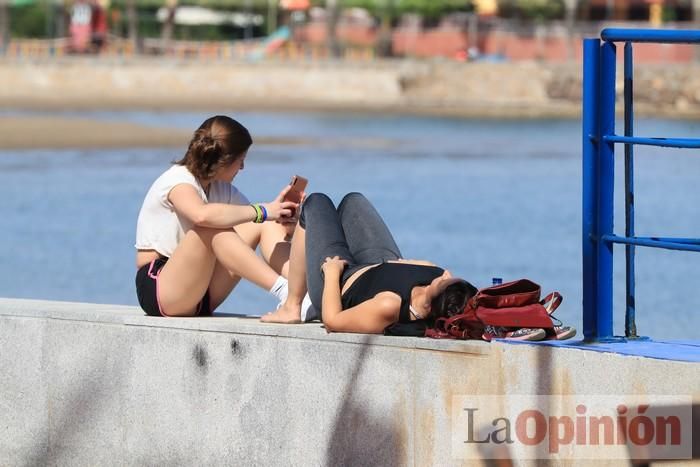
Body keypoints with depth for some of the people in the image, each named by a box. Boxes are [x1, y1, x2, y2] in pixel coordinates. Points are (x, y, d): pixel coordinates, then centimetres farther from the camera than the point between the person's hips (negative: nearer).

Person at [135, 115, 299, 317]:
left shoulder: (221, 188, 12)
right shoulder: (177, 180, -15)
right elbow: (203, 215, -38)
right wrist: (262, 211, -31)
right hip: (157, 287, -8)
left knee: (265, 225, -6)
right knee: (214, 229, -34)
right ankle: (283, 291, -40)